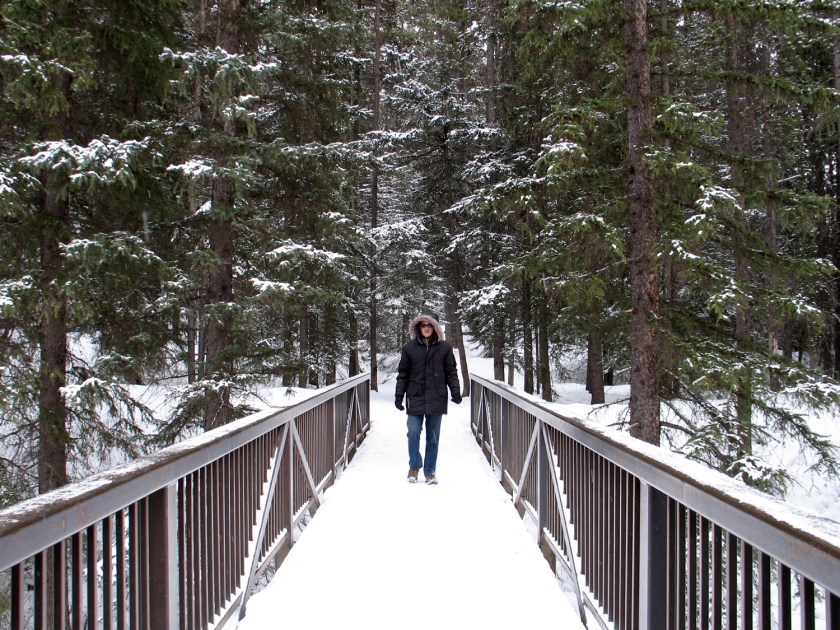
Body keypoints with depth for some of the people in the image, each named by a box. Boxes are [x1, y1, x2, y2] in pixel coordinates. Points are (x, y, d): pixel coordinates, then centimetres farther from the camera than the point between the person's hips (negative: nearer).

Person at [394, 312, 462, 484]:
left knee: (433, 437, 7)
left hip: (436, 398, 0)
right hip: (415, 398, 0)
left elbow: (451, 372, 7)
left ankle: (430, 471, 18)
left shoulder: (444, 348, 4)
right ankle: (414, 467, 16)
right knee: (413, 433, -5)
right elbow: (403, 373, 7)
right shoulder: (410, 347, 3)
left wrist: (455, 391, -4)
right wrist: (399, 395, 2)